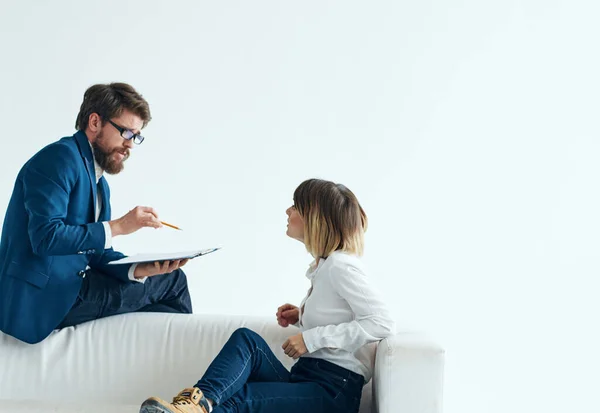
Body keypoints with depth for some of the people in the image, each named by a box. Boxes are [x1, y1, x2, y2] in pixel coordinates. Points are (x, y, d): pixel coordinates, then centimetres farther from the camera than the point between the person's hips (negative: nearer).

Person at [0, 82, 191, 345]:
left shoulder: (99, 184, 17)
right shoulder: (61, 157, -12)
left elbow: (96, 252, 10)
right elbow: (45, 237, -23)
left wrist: (138, 269, -9)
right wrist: (117, 227, -20)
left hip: (70, 288, 9)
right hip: (45, 296, -9)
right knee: (172, 282, -1)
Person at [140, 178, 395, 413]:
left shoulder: (341, 265, -11)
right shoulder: (323, 265, 19)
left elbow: (382, 324, -21)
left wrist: (312, 338, -20)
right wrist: (301, 316, 10)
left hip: (335, 389, -7)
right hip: (308, 378, 8)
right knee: (246, 339, -18)